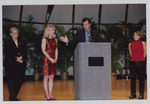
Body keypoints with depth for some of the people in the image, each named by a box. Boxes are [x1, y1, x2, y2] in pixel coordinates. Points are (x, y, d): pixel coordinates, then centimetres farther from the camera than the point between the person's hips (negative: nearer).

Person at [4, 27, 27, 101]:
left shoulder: (22, 43, 17)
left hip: (21, 65, 3)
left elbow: (25, 53, 10)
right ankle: (12, 98, -6)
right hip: (10, 65, -3)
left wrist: (21, 57, -11)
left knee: (19, 81, 1)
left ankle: (13, 97, 11)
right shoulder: (7, 42, 6)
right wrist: (16, 59, -13)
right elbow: (7, 54, -5)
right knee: (11, 81, -7)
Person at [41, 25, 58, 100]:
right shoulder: (44, 39, -2)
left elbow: (56, 50, 13)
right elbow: (43, 50, -9)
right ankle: (47, 95, 2)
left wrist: (56, 58, -3)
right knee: (46, 77, -2)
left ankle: (50, 94, 9)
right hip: (46, 59, -5)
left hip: (53, 60, 5)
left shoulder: (55, 40, 14)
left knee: (52, 77, 5)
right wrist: (50, 59, -14)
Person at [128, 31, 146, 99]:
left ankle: (141, 94, 8)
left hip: (141, 62, -2)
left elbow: (145, 53, 7)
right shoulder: (130, 44, 8)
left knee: (141, 78, 1)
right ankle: (133, 94, 11)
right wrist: (134, 58, 11)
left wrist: (141, 59, 8)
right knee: (132, 78, 3)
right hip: (133, 62, 3)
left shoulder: (143, 43, 2)